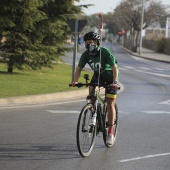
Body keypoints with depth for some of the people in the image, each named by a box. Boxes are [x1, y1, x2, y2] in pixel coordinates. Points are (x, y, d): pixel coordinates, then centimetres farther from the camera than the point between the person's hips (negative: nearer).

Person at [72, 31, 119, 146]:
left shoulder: (105, 52, -29)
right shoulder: (86, 55, -15)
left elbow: (114, 67, -32)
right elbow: (79, 69, -11)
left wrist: (114, 82, -47)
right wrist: (75, 81, -29)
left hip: (110, 76, -4)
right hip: (98, 75, 4)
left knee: (110, 104, -9)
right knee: (91, 90, -28)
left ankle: (111, 133, -4)